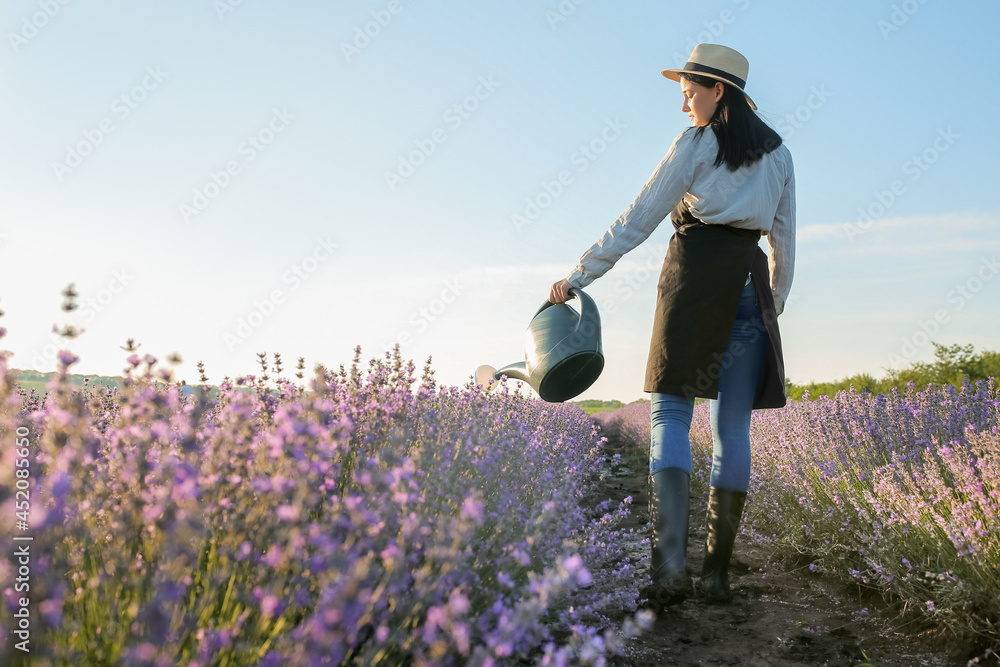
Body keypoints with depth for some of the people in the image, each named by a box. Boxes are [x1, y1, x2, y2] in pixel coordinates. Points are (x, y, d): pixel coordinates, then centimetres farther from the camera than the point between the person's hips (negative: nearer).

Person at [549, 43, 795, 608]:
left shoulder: (695, 144, 3)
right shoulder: (779, 154, 19)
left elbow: (639, 219, -1)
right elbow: (785, 242, 19)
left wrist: (578, 276, 2)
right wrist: (774, 306, 27)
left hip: (695, 273, -4)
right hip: (750, 285, 5)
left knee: (671, 412, -4)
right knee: (733, 425, 3)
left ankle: (670, 562, -18)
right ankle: (718, 571, 5)